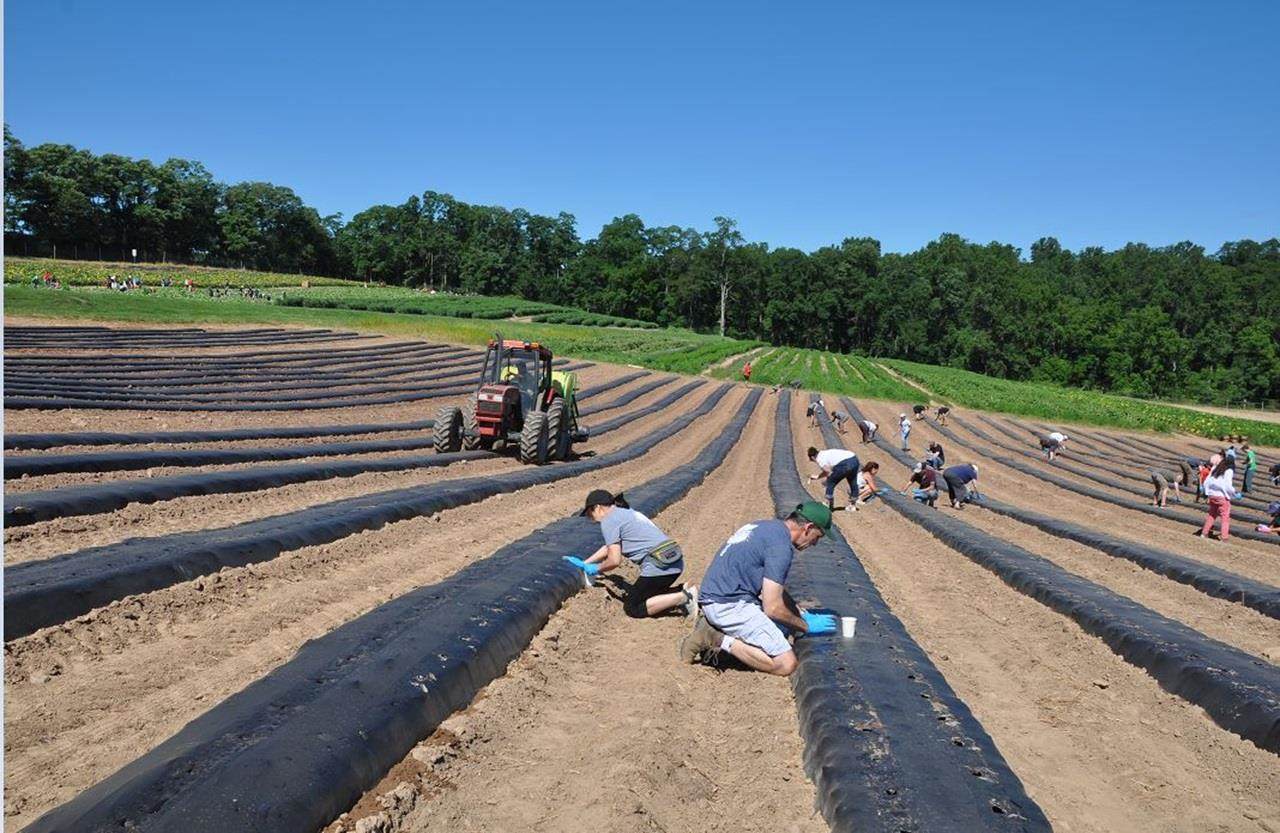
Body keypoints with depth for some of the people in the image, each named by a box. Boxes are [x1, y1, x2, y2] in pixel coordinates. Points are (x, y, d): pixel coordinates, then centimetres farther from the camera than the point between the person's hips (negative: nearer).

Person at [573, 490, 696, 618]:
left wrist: (596, 569, 9)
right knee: (646, 596, 26)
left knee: (632, 608, 3)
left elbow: (615, 560, -10)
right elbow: (610, 547, 34)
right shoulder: (626, 512, 23)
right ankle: (684, 591, 8)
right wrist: (585, 563, 38)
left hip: (659, 566, -9)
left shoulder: (609, 520, -5)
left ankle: (682, 597, -8)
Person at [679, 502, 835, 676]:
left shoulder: (766, 526, 15)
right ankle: (720, 640, -10)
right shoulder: (781, 544, -15)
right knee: (786, 664, -11)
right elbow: (772, 608, -15)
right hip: (729, 606, -10)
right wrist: (806, 627, 1)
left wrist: (802, 614, 24)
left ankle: (713, 626, 6)